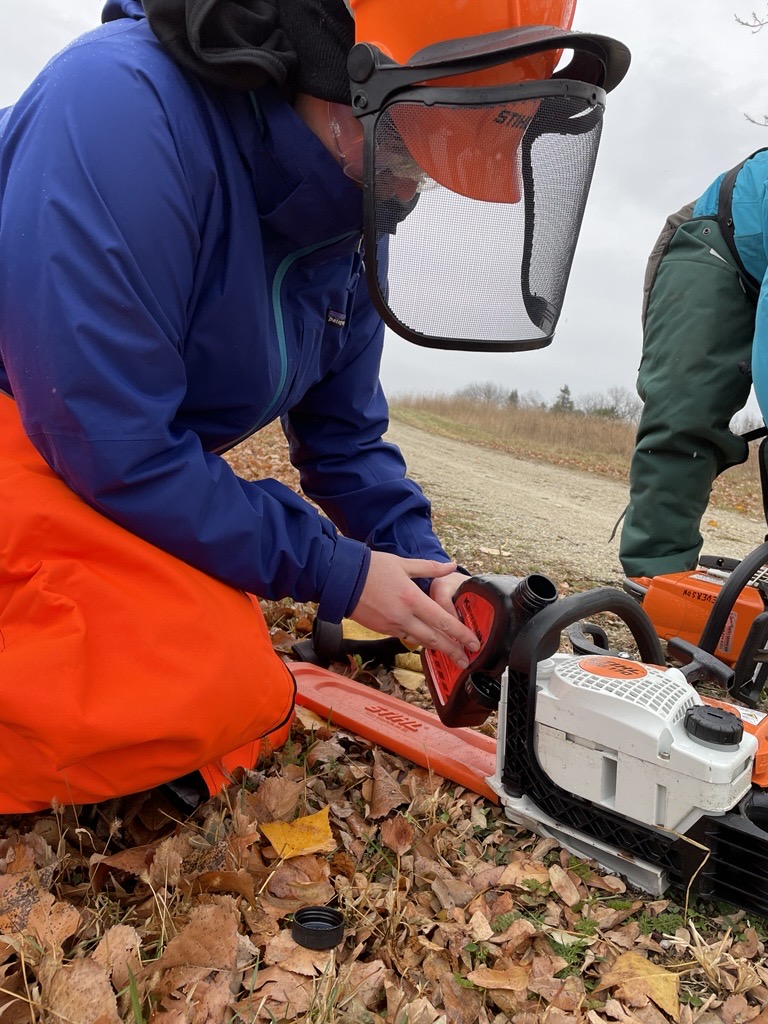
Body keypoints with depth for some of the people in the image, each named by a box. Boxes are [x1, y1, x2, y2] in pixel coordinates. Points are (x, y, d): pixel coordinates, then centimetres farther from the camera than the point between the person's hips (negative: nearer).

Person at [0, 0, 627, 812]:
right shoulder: (125, 103, -27)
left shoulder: (350, 228, -2)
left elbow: (345, 440, 7)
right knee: (200, 684, -27)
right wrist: (336, 574, -21)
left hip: (141, 471, 9)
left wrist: (429, 571, -6)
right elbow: (111, 450, -29)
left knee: (241, 686, 6)